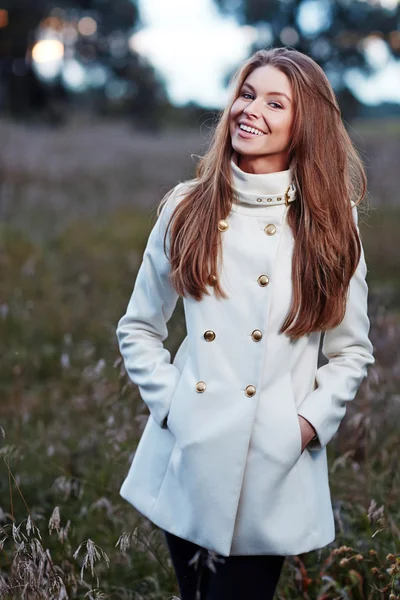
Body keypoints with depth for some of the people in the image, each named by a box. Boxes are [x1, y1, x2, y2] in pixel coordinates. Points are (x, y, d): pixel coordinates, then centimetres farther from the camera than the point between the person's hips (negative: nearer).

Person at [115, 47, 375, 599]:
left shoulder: (331, 223, -2)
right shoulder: (188, 208, 0)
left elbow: (352, 351, 4)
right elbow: (138, 328, 8)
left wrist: (312, 421, -8)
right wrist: (169, 402, -4)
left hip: (276, 470, -1)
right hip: (189, 456, 2)